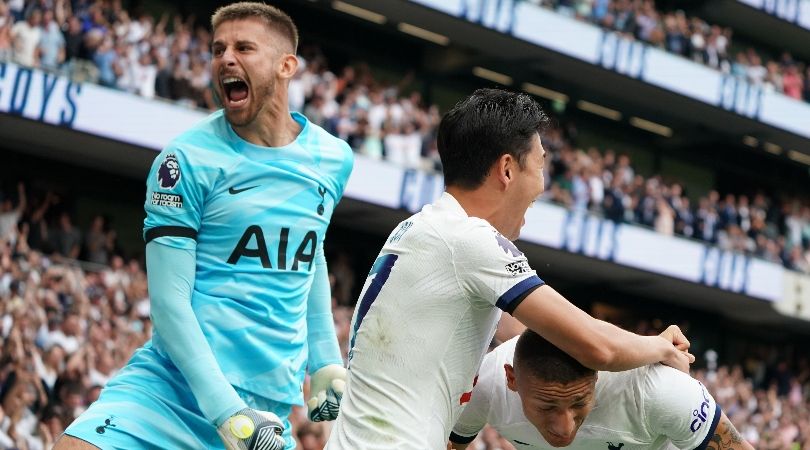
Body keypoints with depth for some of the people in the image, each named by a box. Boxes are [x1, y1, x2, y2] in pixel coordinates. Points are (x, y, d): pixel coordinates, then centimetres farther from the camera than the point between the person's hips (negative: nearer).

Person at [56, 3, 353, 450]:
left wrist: (326, 361, 20)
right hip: (171, 387, -4)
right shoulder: (187, 159, -7)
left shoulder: (334, 159, 8)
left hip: (268, 405, 4)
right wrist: (226, 411, -18)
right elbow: (169, 300, -11)